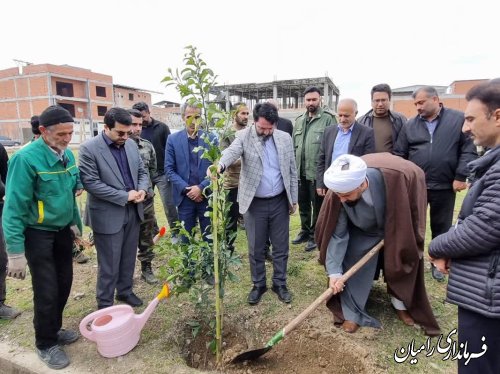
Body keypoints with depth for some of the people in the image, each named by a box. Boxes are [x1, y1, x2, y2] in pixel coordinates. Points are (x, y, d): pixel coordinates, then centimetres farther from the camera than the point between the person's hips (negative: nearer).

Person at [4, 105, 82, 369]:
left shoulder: (67, 154, -2)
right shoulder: (26, 158, -23)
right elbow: (13, 208, -20)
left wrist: (75, 216, 9)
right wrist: (15, 252, -19)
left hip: (63, 230, 6)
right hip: (38, 234, -6)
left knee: (64, 283, 16)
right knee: (47, 291, 3)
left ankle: (54, 329, 39)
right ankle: (45, 344, 26)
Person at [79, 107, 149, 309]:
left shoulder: (131, 144, 5)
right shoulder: (89, 148, -14)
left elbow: (142, 171, 12)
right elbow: (90, 182, -19)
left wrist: (142, 189, -9)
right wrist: (124, 196, -19)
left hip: (132, 211, 6)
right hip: (108, 215, -5)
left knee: (128, 258, 18)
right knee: (109, 264, 7)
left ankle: (125, 291, 39)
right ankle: (105, 303, 26)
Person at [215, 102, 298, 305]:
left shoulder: (285, 138, 1)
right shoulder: (244, 136, -7)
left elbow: (292, 171, 7)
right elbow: (231, 152, -28)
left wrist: (293, 199, 7)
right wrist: (220, 165, -51)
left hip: (280, 202, 2)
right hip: (255, 203, -2)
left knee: (281, 247, 12)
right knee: (256, 249, 11)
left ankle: (280, 283, 32)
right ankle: (258, 284, 31)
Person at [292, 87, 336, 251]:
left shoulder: (328, 119, -7)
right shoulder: (299, 120, 13)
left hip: (318, 171, -6)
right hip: (300, 171, 6)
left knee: (317, 206, 7)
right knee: (303, 204, 17)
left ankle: (315, 235, 22)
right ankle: (305, 231, 34)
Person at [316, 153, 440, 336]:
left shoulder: (398, 176, -42)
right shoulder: (339, 193, -36)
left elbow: (417, 175, -16)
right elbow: (336, 234, -24)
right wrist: (334, 271, -27)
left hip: (397, 225, 0)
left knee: (401, 260, 13)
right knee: (354, 264, -3)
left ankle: (401, 304, 37)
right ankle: (352, 313, 16)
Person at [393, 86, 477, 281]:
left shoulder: (458, 119, -2)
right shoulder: (410, 125, 5)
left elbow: (469, 150, -4)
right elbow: (399, 154, 5)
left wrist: (461, 176, -10)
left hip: (445, 186, -1)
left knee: (441, 227, 12)